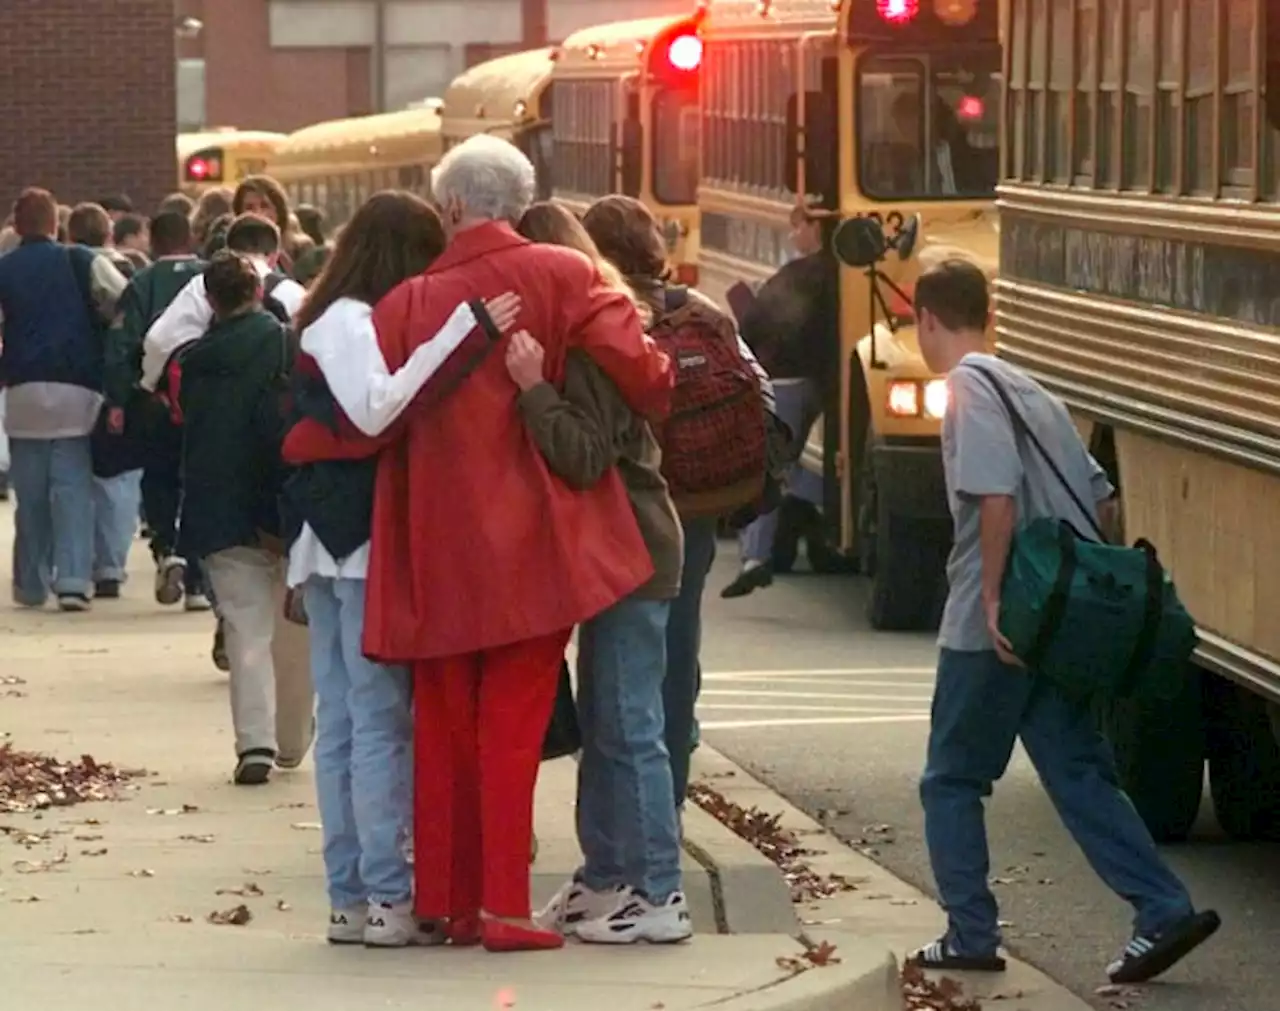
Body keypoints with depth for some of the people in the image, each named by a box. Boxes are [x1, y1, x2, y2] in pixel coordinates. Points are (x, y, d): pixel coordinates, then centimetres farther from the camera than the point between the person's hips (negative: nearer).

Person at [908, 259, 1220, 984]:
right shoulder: (1030, 389, 16)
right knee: (1079, 772, 8)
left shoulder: (970, 385, -9)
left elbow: (996, 496, -22)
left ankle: (971, 936, 8)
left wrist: (994, 598, -20)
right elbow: (1102, 501, 16)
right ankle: (1166, 911, -2)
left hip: (996, 626, -7)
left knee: (952, 780, 7)